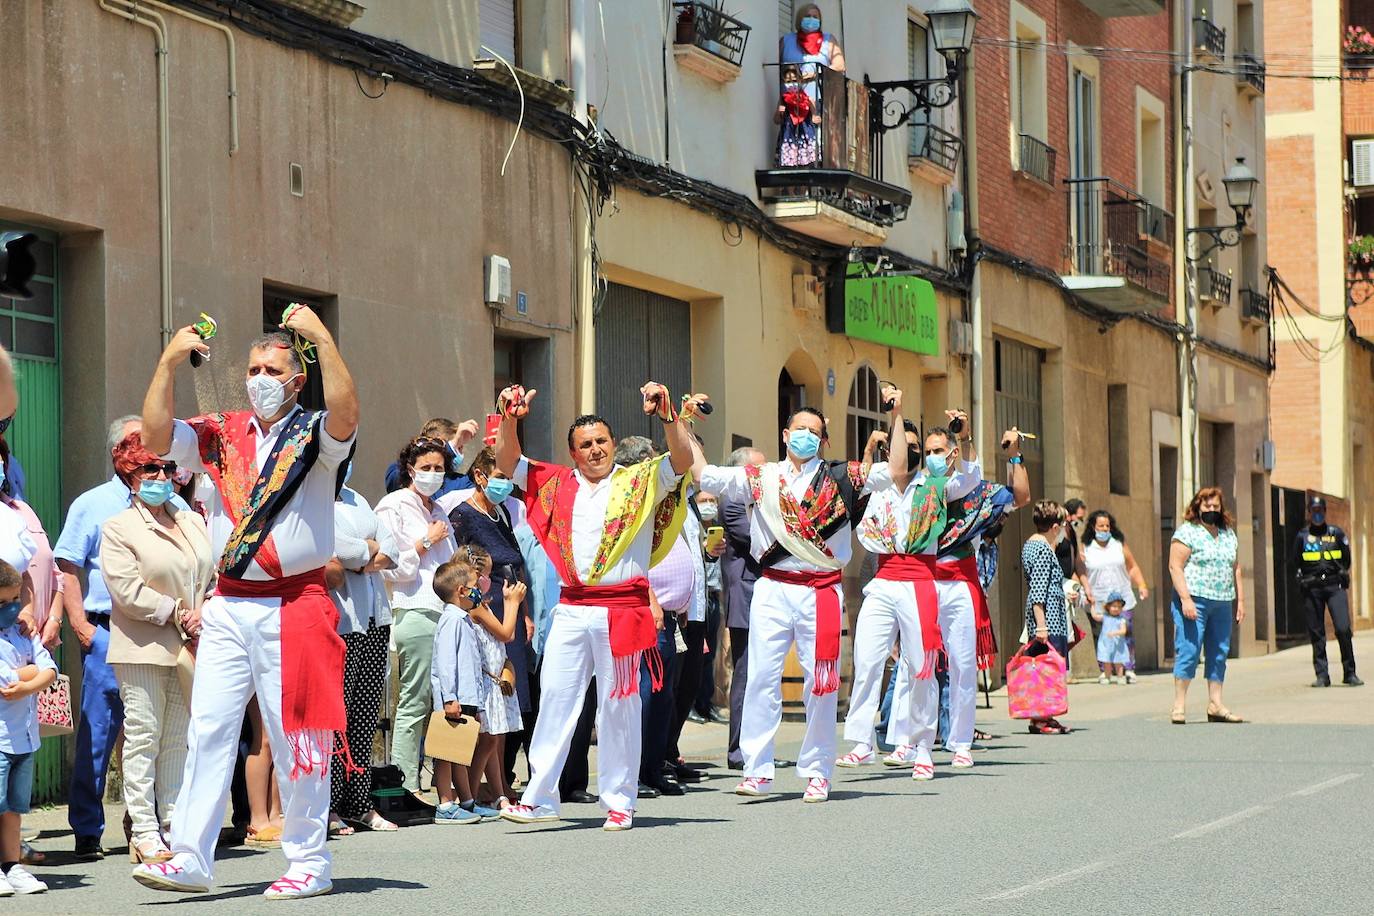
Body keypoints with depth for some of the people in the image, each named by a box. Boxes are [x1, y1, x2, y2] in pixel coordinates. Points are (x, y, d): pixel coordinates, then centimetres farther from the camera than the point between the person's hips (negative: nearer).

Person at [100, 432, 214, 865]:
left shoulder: (194, 522, 16)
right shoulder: (118, 529, -1)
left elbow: (217, 576, 14)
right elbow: (127, 589, -11)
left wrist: (205, 614, -5)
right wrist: (177, 614, -12)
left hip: (190, 647, 5)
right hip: (142, 650, -5)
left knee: (179, 740, 7)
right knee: (143, 738, -3)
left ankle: (175, 825, 11)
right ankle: (144, 832, -1)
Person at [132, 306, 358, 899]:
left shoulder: (314, 434, 1)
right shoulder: (220, 436, 12)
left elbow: (345, 414, -22)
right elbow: (155, 437, -1)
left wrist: (320, 336, -23)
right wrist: (170, 361, -7)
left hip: (296, 604, -4)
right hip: (228, 606, 4)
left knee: (298, 738, -1)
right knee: (207, 730, 0)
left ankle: (308, 863, 8)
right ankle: (189, 858, 1)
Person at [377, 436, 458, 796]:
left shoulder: (439, 512, 24)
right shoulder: (394, 506, 1)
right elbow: (392, 568, -8)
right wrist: (427, 542, -3)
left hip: (445, 614, 8)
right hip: (415, 614, -7)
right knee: (413, 704, -10)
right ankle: (406, 786, -11)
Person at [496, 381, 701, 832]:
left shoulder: (640, 482, 4)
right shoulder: (557, 484, 12)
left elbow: (682, 460, -9)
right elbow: (507, 463, 12)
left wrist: (667, 415, -23)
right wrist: (510, 420, -4)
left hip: (622, 610, -3)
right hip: (571, 609, 3)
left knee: (618, 707, 3)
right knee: (555, 700, 1)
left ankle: (619, 801, 8)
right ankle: (539, 797, 3)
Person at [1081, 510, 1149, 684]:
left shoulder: (1119, 544, 9)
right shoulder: (1085, 549, 2)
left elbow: (1132, 567, 13)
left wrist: (1141, 585, 3)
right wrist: (1087, 591, -8)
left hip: (1122, 597, 2)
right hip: (1099, 602, -2)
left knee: (1127, 632, -4)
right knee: (1102, 635, -4)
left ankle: (1129, 669, 1)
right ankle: (1105, 671, 4)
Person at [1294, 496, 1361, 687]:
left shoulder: (1336, 533, 8)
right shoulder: (1302, 536, 9)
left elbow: (1346, 559, 15)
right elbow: (1296, 563, 15)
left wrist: (1341, 575, 8)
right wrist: (1305, 580, 7)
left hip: (1335, 587, -1)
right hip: (1312, 589, 1)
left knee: (1343, 628, -11)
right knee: (1316, 633, 2)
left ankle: (1350, 673, -1)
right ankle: (1322, 675, 7)